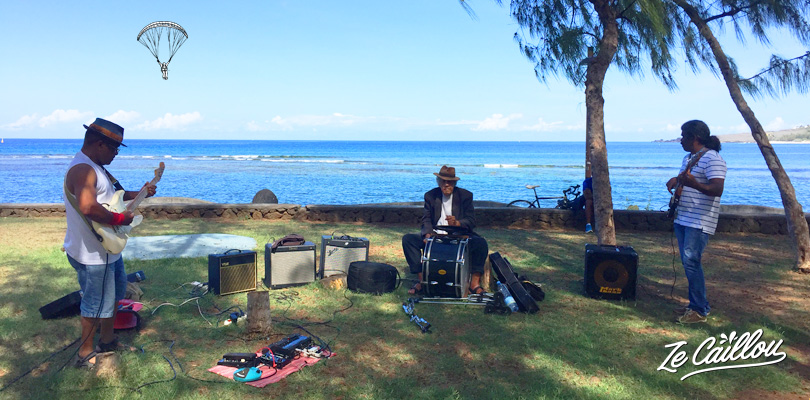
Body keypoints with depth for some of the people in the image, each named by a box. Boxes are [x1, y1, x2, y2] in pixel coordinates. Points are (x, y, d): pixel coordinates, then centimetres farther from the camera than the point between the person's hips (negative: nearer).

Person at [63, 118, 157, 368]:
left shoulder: (95, 167, 10)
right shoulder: (82, 169, -25)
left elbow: (108, 195, 25)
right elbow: (88, 207, -40)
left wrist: (138, 194, 13)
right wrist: (119, 219, -26)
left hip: (107, 249, 11)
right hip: (93, 255, -11)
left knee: (115, 293, 23)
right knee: (97, 304, 3)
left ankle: (107, 341, 39)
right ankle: (85, 354, 20)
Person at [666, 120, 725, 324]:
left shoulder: (712, 159, -14)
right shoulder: (688, 158, 16)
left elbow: (717, 190, -24)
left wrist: (693, 183, -40)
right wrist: (674, 181, 8)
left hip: (700, 222, -10)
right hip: (682, 219, 10)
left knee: (691, 261, -13)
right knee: (688, 261, 12)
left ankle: (700, 311, -5)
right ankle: (696, 304, 22)